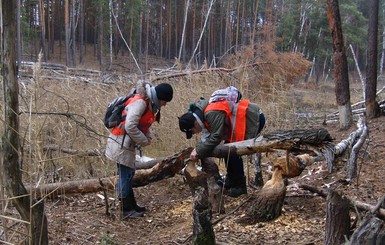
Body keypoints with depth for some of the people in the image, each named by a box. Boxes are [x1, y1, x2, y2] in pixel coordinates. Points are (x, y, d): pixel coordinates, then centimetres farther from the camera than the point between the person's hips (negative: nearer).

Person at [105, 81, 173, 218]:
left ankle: (132, 205, 29)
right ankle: (127, 210, 8)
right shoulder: (140, 102, -22)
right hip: (121, 143, -10)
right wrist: (144, 141, -17)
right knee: (125, 176, -2)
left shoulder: (150, 104, 9)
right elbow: (130, 126, -29)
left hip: (127, 144, 10)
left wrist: (148, 137, 2)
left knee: (129, 174, 17)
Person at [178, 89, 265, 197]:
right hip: (243, 121, 10)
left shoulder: (212, 114, -29)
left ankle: (240, 186, 0)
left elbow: (216, 137, -28)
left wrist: (198, 151, -22)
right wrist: (198, 148, -13)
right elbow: (207, 136, 3)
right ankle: (230, 182, 22)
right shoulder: (204, 114, 2)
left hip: (254, 118, -10)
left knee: (233, 152, -12)